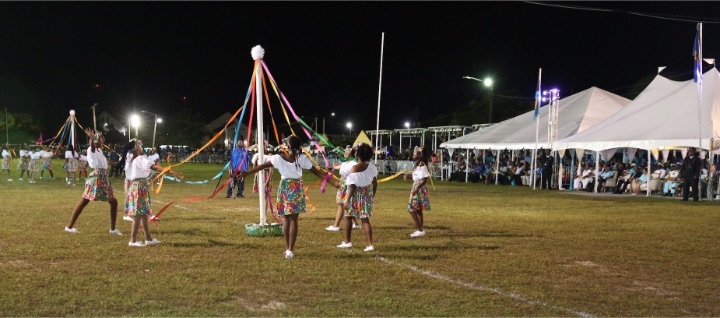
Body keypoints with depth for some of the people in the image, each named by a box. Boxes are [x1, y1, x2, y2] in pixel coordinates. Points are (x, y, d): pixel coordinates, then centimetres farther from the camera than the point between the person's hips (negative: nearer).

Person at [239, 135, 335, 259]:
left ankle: (288, 248, 17)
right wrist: (332, 181, -1)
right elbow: (316, 171, -6)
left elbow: (263, 166, -6)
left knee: (286, 219, 12)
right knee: (293, 219, -1)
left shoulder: (279, 158, -8)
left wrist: (247, 172, 0)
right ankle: (290, 250, -6)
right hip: (297, 188, -1)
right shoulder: (302, 158, -8)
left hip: (284, 188, 1)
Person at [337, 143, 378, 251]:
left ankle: (347, 241, 25)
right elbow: (375, 183, 6)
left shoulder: (354, 168, -17)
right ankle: (370, 244, -4)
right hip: (367, 194, 5)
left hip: (356, 194, -5)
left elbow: (353, 186, -19)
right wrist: (373, 195, 19)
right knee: (365, 219, 6)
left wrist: (347, 200, -16)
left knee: (348, 217, 15)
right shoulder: (372, 167, -1)